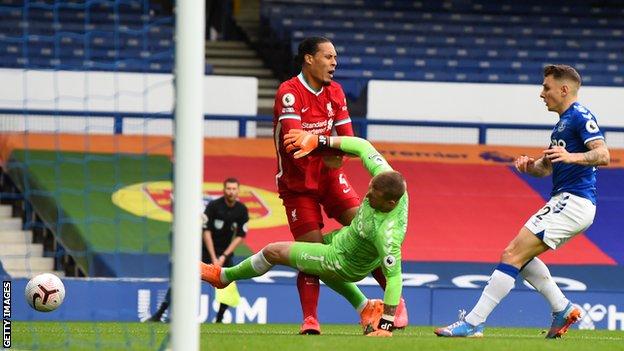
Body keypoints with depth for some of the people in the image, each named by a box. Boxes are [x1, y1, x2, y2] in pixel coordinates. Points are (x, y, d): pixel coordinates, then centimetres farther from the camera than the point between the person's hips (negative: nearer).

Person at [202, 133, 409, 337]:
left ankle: (223, 277, 34)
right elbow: (363, 146, -13)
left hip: (344, 264, -8)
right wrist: (318, 140, -18)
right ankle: (365, 308, 30)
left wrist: (386, 325, -34)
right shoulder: (384, 175, -28)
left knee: (272, 252, 6)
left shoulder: (386, 234, -45)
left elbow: (394, 277, -38)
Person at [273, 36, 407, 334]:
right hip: (297, 183, -5)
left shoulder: (334, 91, 5)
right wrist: (325, 150, -38)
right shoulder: (289, 92, -15)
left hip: (329, 175, 5)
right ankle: (310, 320, 0)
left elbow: (347, 137, 1)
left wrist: (335, 150, -21)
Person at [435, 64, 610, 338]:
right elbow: (546, 168, 26)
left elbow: (603, 155, -20)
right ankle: (563, 308, 12)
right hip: (565, 202, 11)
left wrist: (572, 157, -36)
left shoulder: (580, 116, -8)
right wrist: (529, 166, 5)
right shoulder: (563, 123, 23)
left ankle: (473, 323, -17)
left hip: (572, 201, -11)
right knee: (518, 255, 16)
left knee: (513, 255, -14)